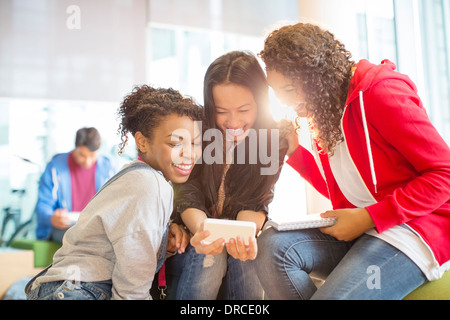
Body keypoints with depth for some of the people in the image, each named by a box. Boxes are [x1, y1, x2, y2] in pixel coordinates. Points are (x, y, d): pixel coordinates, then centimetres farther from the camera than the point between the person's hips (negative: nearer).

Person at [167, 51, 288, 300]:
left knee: (247, 260, -30)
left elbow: (254, 204, -12)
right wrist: (201, 230, -40)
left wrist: (246, 234, -36)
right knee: (208, 258, -31)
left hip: (235, 240, 1)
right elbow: (188, 198, -17)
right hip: (188, 239, -1)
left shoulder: (274, 141, -10)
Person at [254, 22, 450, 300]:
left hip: (414, 226, -7)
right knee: (272, 245, -18)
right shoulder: (324, 113, 10)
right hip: (359, 228, 7)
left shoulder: (379, 92, -12)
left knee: (332, 295, -28)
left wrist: (369, 218, -18)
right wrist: (294, 150, 4)